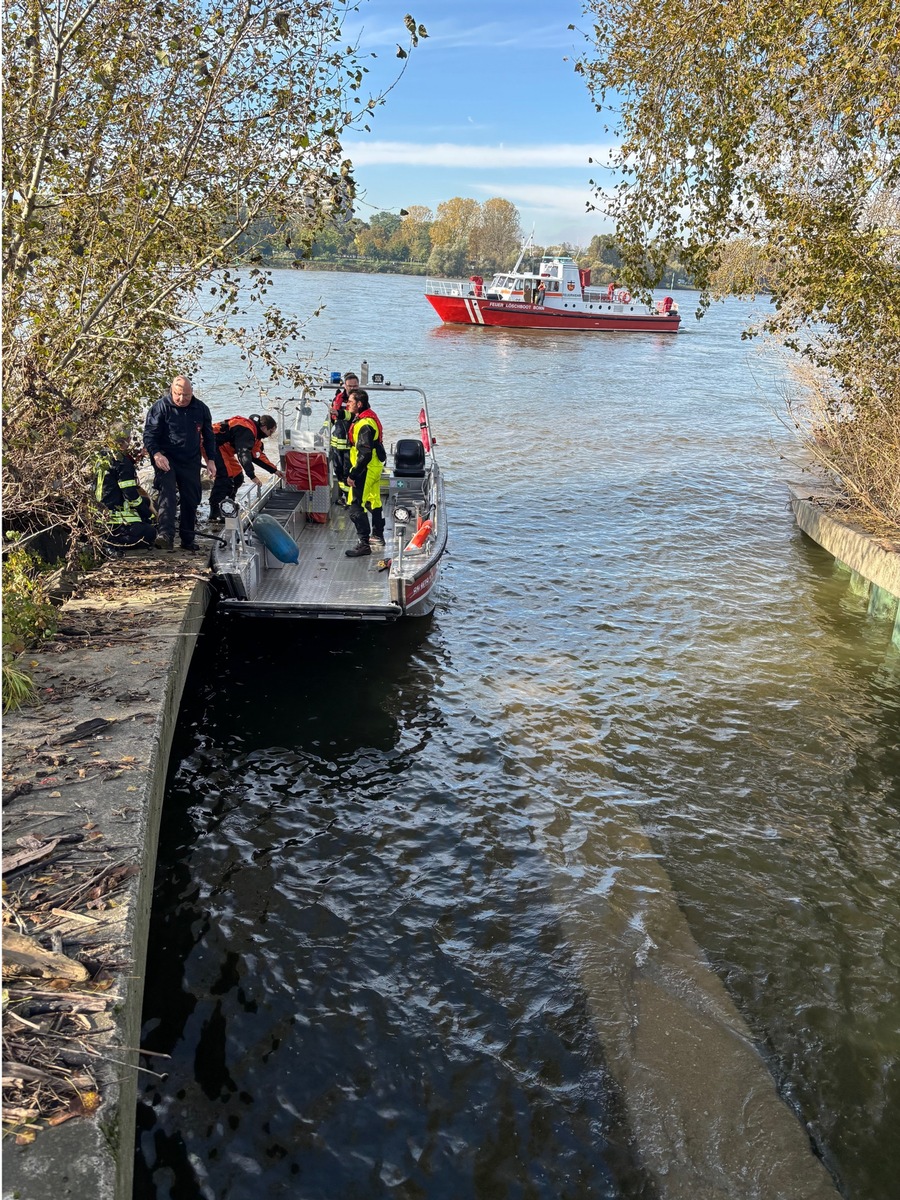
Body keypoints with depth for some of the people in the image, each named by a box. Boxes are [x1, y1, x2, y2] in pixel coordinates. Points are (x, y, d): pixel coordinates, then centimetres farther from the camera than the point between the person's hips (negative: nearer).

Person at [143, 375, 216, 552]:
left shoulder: (200, 408, 5)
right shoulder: (161, 407, -8)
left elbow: (208, 436, 15)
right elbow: (149, 434, -10)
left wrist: (211, 460, 10)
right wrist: (156, 454, -27)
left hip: (191, 462, 4)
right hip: (167, 460, -4)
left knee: (191, 500, 8)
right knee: (167, 494, -23)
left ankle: (188, 539, 21)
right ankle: (166, 535, -32)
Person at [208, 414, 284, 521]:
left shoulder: (254, 433, 12)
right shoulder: (247, 430, -23)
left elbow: (258, 456, 19)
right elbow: (244, 454, -33)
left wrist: (274, 470, 16)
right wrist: (252, 476, -37)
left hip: (223, 449, 11)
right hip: (212, 444, -11)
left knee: (237, 476, 11)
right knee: (225, 475, -21)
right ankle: (214, 513, -22)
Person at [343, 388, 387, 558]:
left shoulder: (364, 424, -21)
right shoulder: (368, 419, 13)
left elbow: (365, 454, -26)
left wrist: (353, 474, -23)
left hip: (365, 471, -11)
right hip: (374, 469, 11)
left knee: (356, 508, -9)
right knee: (373, 503, 20)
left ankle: (363, 544, -8)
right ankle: (377, 538, 32)